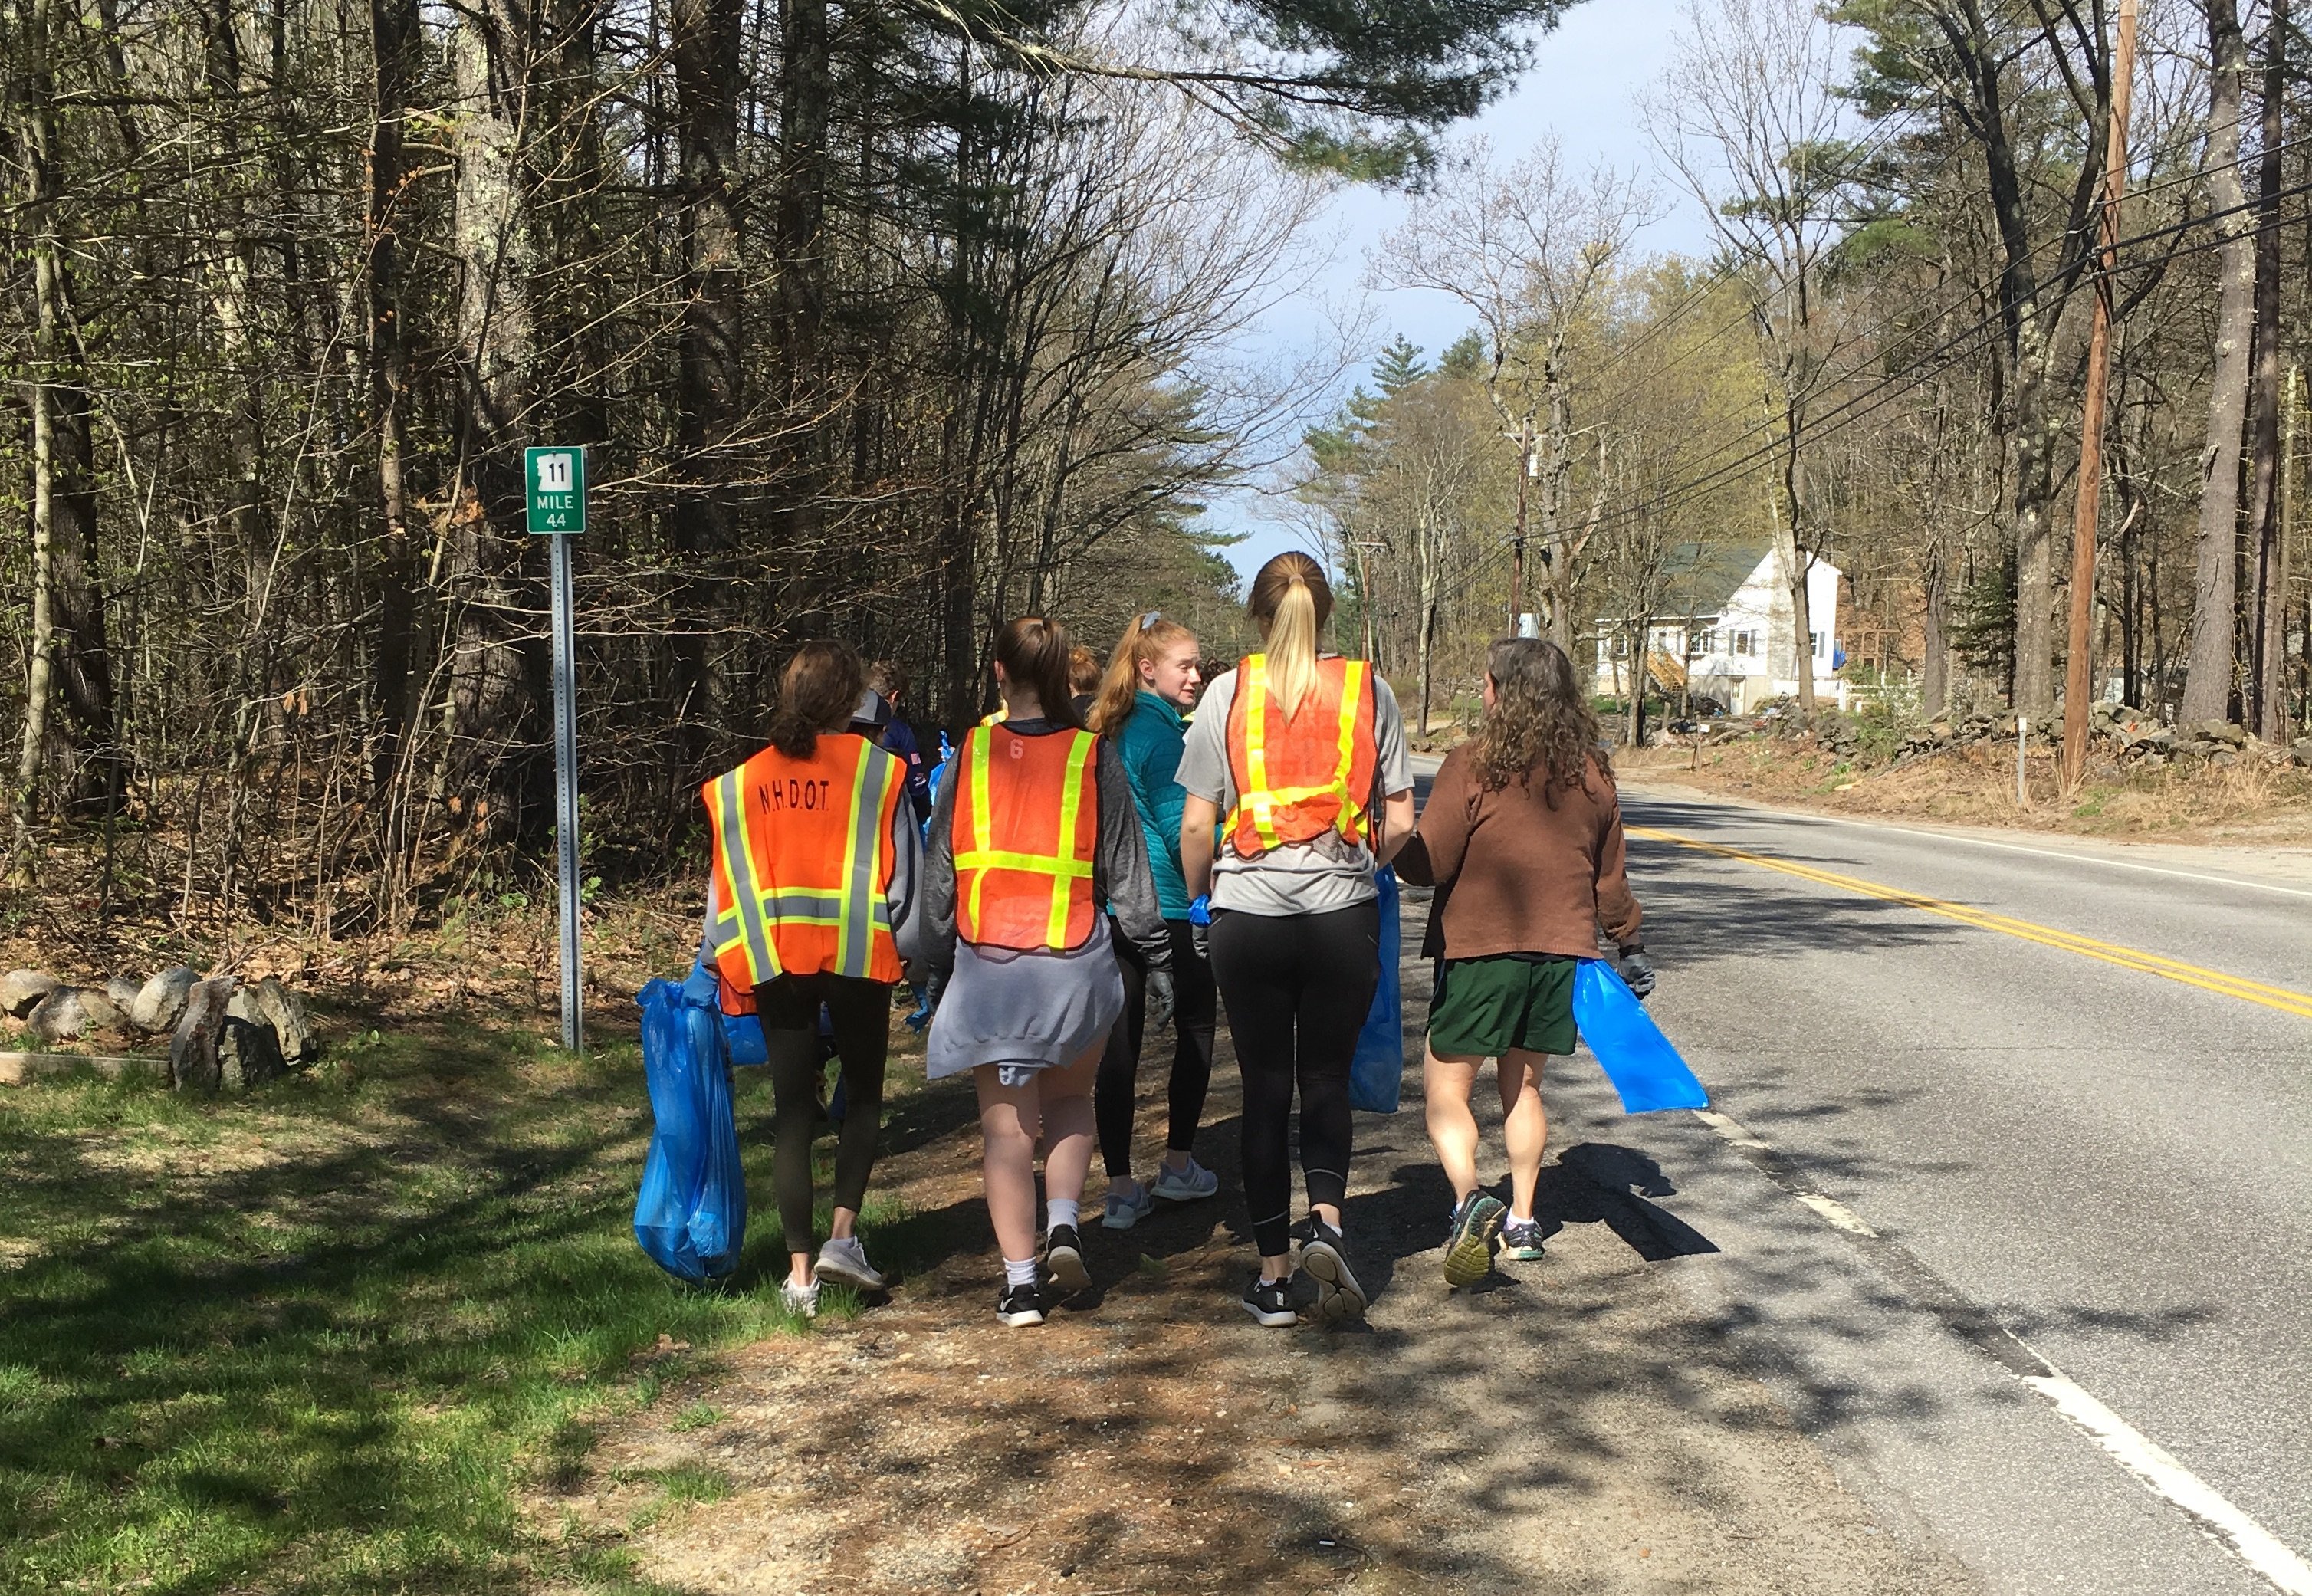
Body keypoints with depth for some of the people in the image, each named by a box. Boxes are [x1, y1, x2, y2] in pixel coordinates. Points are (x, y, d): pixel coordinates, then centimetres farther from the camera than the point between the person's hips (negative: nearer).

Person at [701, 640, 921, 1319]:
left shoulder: (743, 781, 6)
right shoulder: (877, 770, -2)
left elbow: (728, 882, 8)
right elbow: (904, 871, -1)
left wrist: (721, 962, 15)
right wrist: (911, 952, 8)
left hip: (771, 959, 2)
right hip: (856, 956, -2)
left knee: (793, 1110, 7)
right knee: (864, 1096, 14)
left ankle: (800, 1270, 7)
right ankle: (843, 1234, 0)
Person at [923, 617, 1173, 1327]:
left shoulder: (971, 756, 0)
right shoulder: (1094, 757, -2)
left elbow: (938, 869, 4)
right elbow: (1126, 871, 2)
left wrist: (937, 961, 13)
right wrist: (1157, 955, 9)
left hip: (987, 967, 0)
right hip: (1075, 965, 0)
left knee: (1006, 1122, 6)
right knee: (1069, 1099, 22)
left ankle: (1021, 1281, 5)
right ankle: (1064, 1223, 3)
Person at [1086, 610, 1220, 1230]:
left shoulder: (1112, 730, 13)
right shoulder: (1161, 733, -14)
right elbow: (1181, 829, -18)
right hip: (1163, 908, -7)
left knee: (1120, 1040, 5)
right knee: (1197, 1024, 12)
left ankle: (1121, 1190, 6)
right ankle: (1178, 1166, 19)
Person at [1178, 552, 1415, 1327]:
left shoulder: (1228, 693, -1)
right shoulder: (1369, 690, 1)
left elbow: (1196, 825, -2)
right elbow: (1400, 821, 1)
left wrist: (1198, 894, 16)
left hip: (1248, 914, 0)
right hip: (1344, 915, 1)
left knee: (1265, 1086, 9)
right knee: (1327, 1076, 16)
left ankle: (1273, 1275, 13)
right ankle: (1326, 1218, -8)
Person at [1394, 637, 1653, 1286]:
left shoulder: (1473, 765, -12)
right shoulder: (1592, 772, 5)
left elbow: (1427, 863, -13)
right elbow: (1609, 875, 14)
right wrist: (1630, 944, 26)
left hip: (1482, 948, -5)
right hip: (1563, 948, 6)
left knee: (1446, 1089, 2)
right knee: (1523, 1086, 19)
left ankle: (1470, 1201, -20)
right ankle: (1522, 1221, 22)